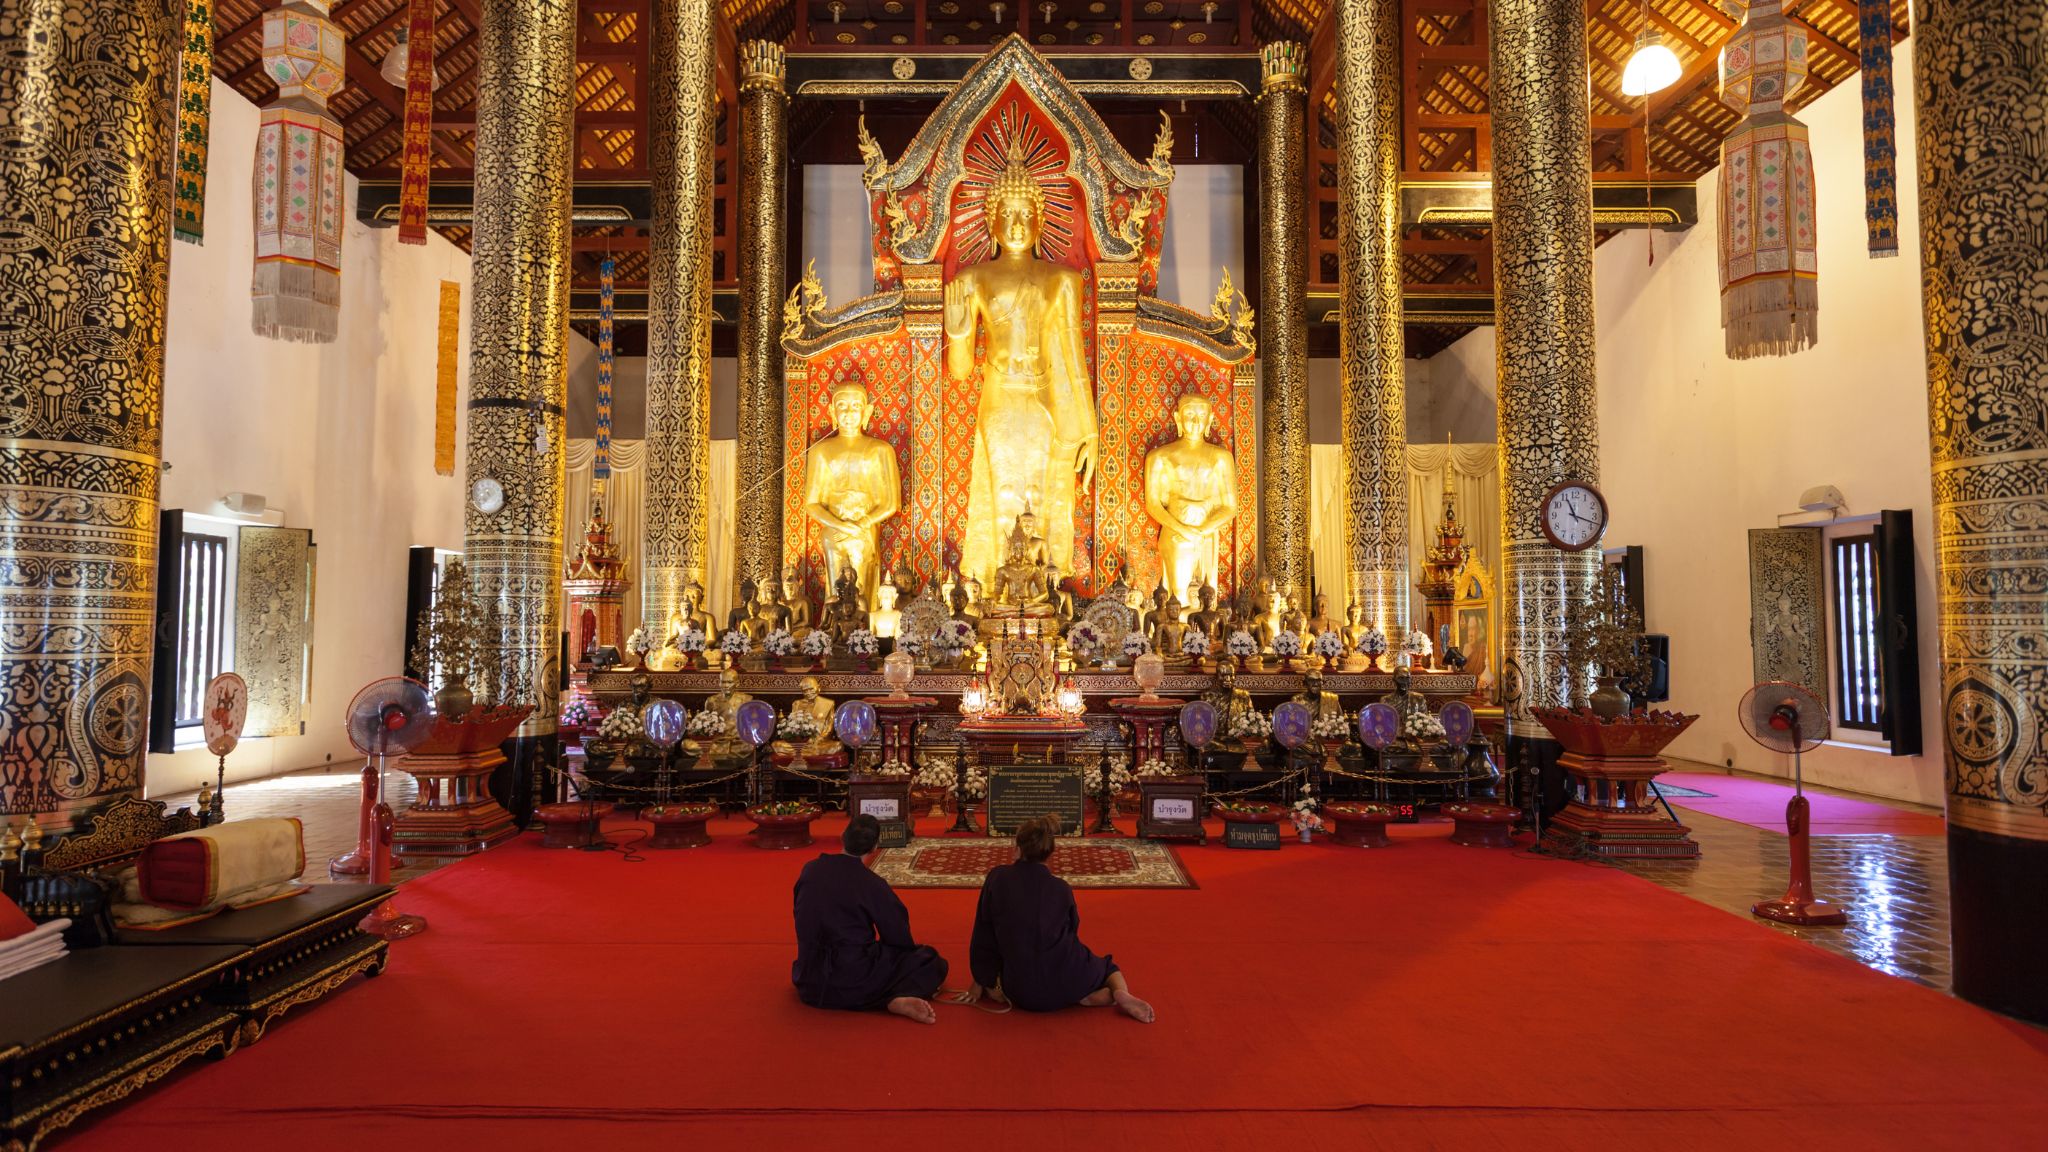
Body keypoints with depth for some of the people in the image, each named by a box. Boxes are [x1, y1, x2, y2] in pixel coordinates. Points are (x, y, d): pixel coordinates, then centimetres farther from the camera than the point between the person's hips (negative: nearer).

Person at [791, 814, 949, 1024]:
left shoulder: (810, 870, -1)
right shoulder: (872, 885, -15)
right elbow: (899, 938, -6)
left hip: (810, 985, 4)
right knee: (933, 961, 10)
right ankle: (900, 999, -17)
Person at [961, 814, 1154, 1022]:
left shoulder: (997, 878, -4)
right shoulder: (1061, 888, -2)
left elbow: (983, 935, 1)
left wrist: (980, 983, 13)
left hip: (1023, 992, -1)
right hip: (1068, 982, 1)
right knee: (1107, 967, 31)